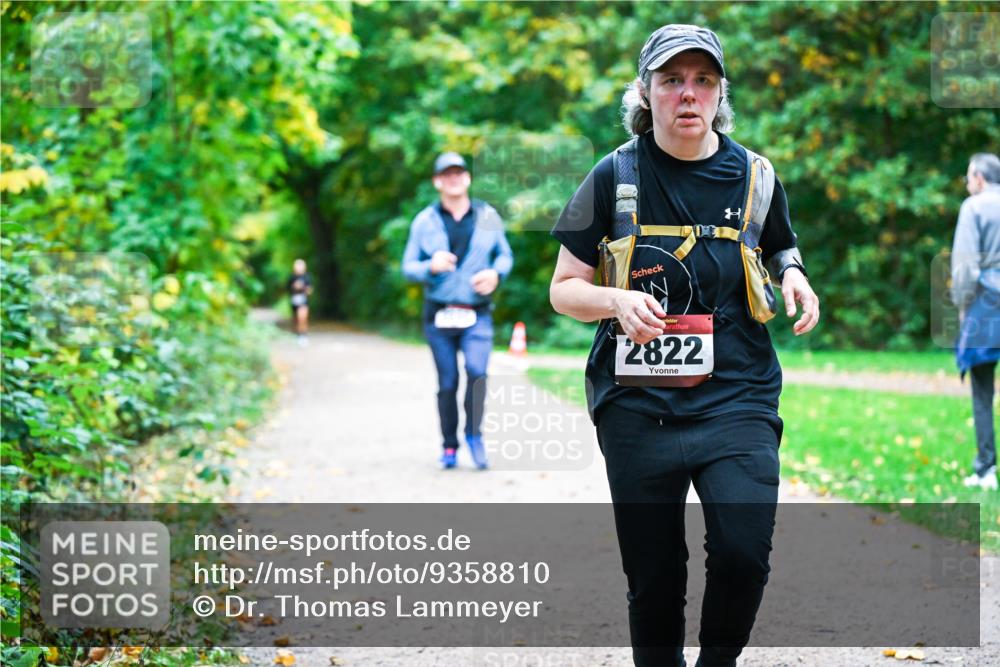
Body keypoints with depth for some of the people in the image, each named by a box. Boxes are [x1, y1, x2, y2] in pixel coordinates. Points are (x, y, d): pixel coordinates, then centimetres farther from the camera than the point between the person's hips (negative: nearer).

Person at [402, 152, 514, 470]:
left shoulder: (488, 216, 7)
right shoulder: (424, 221, 5)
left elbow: (505, 255, 16)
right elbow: (408, 267, 5)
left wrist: (496, 273, -6)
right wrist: (431, 267, -17)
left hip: (477, 315, 0)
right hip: (439, 314, 0)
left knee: (477, 371, -21)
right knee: (447, 384, 3)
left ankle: (474, 434, -3)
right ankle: (449, 446, 17)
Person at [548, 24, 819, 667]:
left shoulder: (753, 176, 6)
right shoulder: (615, 177, 1)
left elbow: (782, 252, 23)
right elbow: (563, 289, 5)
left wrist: (793, 276, -1)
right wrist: (618, 300, -16)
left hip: (736, 398, 0)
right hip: (638, 407, 0)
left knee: (744, 554, -16)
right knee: (653, 578, 5)